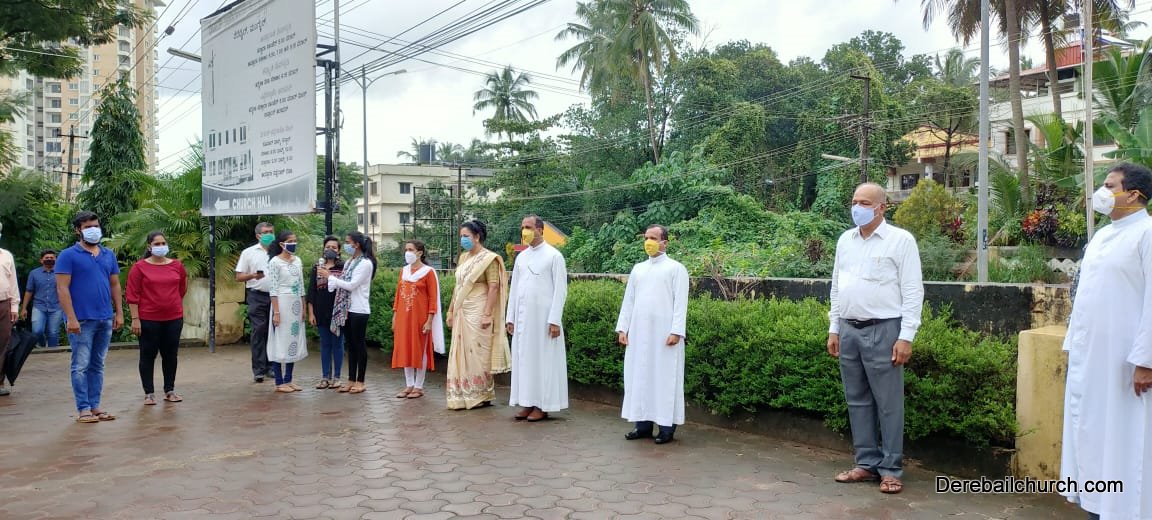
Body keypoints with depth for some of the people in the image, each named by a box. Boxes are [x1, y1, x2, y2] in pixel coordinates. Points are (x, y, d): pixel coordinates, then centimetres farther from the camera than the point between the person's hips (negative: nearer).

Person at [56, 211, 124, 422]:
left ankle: (95, 406, 17)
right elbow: (62, 288, -9)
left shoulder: (108, 255, 12)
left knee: (98, 365, 11)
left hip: (105, 319, 5)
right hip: (82, 320, -5)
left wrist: (119, 312, 9)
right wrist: (71, 318, -16)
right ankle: (83, 409, 5)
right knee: (81, 366, -1)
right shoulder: (68, 256, -4)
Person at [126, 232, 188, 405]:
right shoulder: (140, 267, -5)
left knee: (170, 355, 10)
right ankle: (149, 393, 14)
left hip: (174, 318, 3)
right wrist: (135, 319, -11)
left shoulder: (177, 265, 5)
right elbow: (132, 295, -7)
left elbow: (182, 287, 21)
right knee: (148, 356, 5)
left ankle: (170, 391, 21)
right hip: (148, 319, -3)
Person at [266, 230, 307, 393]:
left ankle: (288, 380, 18)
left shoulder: (298, 261, 10)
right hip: (282, 303, -6)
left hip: (296, 305, 6)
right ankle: (279, 383, 6)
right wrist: (276, 311, -16)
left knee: (293, 341, 9)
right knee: (280, 342, -1)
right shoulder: (275, 262, -8)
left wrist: (303, 308, 12)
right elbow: (273, 289, -11)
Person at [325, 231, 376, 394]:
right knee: (350, 345, 12)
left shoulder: (366, 263, -11)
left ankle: (360, 381, 8)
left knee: (360, 345, 1)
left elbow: (351, 285, -16)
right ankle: (351, 379, 19)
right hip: (346, 309, 7)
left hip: (359, 310, -7)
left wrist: (330, 276, -13)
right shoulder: (349, 262, 12)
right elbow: (343, 283, 9)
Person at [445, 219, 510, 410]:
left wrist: (488, 314, -21)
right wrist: (451, 310, 13)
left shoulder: (488, 258, -8)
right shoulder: (463, 257, 14)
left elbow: (493, 288, -15)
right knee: (461, 353, 8)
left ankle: (482, 396, 9)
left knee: (477, 353, -2)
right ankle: (463, 396, 15)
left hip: (477, 313, -7)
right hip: (461, 313, 7)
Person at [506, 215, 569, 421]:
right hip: (522, 317, 6)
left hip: (543, 317, -6)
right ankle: (528, 403, 13)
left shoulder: (554, 256, -5)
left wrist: (555, 320, -15)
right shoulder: (521, 257, 11)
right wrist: (510, 318, 9)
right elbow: (514, 288, 14)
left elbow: (561, 290, -9)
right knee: (524, 358, 6)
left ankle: (542, 406, 6)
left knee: (543, 359, -1)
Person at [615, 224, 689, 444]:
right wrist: (622, 328, 6)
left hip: (664, 334, -5)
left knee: (665, 378, -2)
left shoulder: (676, 268, 0)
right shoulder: (638, 269, 15)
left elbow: (680, 303, -7)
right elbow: (628, 300, 14)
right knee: (640, 376, 6)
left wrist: (676, 331, -16)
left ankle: (667, 426, 5)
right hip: (639, 333, 5)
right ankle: (643, 424, 13)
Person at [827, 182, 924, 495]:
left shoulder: (901, 240, -5)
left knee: (888, 403, 1)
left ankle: (891, 470, 10)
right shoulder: (845, 240, 13)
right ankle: (866, 463, 21)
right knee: (857, 401, 11)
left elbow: (912, 291, -8)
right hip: (848, 330, 6)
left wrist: (906, 337, -12)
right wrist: (834, 328, 13)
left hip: (883, 330, -6)